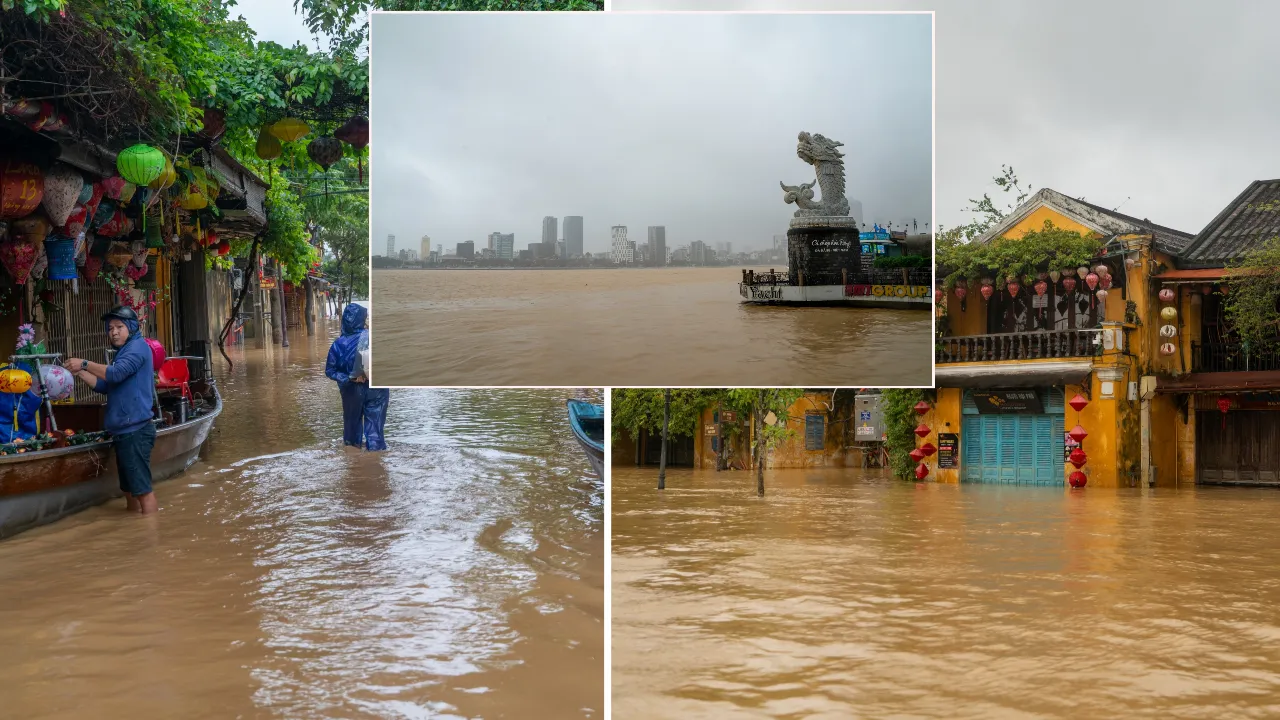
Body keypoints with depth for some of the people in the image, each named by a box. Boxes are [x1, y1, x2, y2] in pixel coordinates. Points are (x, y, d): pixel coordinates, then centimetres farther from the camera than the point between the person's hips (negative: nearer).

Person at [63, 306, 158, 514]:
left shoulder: (138, 347, -8)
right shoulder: (125, 352, 22)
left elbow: (115, 374, -22)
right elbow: (104, 386, 20)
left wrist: (84, 364, -17)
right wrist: (79, 372, 9)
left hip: (135, 430, -10)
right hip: (125, 430, 10)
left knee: (142, 488, -11)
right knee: (130, 488, 14)